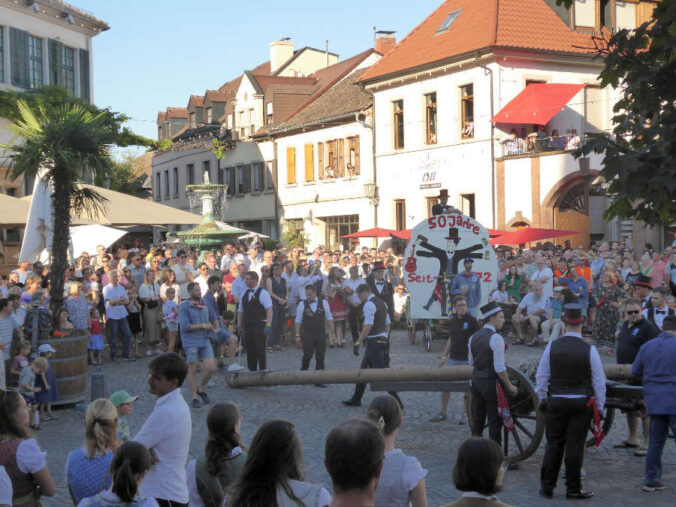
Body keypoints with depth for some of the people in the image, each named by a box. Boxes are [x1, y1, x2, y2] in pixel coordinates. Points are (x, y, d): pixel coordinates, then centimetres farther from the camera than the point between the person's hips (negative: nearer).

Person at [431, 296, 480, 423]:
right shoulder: (453, 321, 9)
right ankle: (443, 413, 15)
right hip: (452, 359, 5)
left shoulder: (472, 321, -8)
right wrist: (444, 356, 15)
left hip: (467, 360, -5)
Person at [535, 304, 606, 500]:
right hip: (581, 403, -1)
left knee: (553, 444, 9)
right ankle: (573, 489, 10)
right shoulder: (589, 350, -8)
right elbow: (599, 382, -2)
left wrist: (542, 398, 19)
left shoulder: (552, 347, -3)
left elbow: (541, 377, 4)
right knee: (575, 446, 4)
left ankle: (547, 486, 13)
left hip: (555, 402, 1)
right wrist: (599, 407, 9)